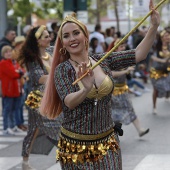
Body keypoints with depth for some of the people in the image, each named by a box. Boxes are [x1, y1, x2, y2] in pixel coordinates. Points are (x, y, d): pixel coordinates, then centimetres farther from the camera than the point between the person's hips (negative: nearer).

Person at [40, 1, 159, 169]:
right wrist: (86, 89, -43)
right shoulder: (62, 69, -7)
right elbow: (69, 102, -23)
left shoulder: (103, 60, 4)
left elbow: (138, 54, -1)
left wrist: (154, 26, -11)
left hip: (106, 142, 3)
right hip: (76, 145, -3)